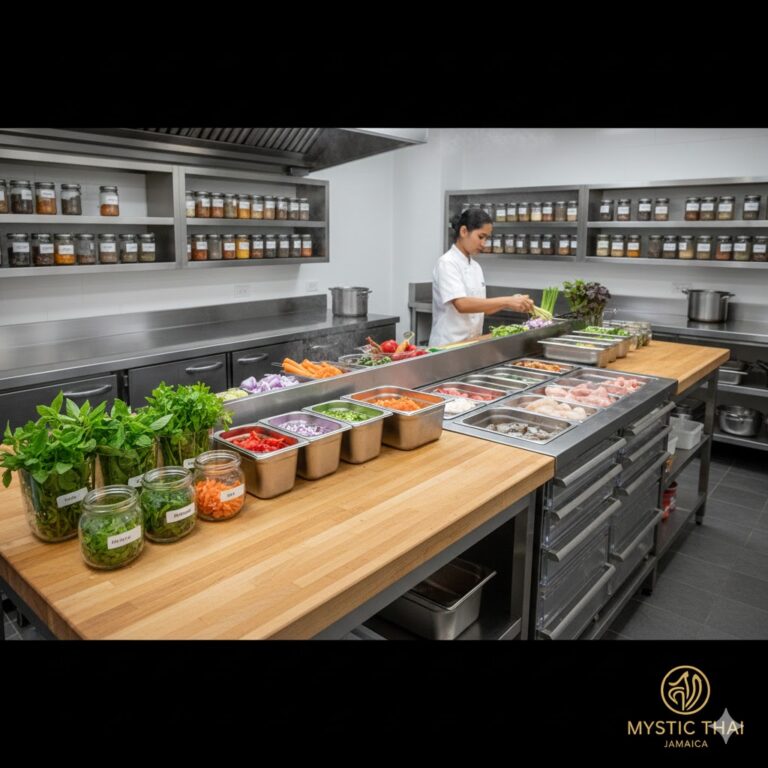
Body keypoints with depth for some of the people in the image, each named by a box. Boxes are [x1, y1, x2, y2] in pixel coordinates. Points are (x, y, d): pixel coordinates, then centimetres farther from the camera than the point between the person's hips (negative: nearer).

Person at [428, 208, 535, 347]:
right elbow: (462, 304, -27)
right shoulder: (447, 263, -13)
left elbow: (480, 308, 12)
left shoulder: (475, 266, 11)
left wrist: (511, 302, -3)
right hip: (448, 344, -8)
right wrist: (506, 301, -28)